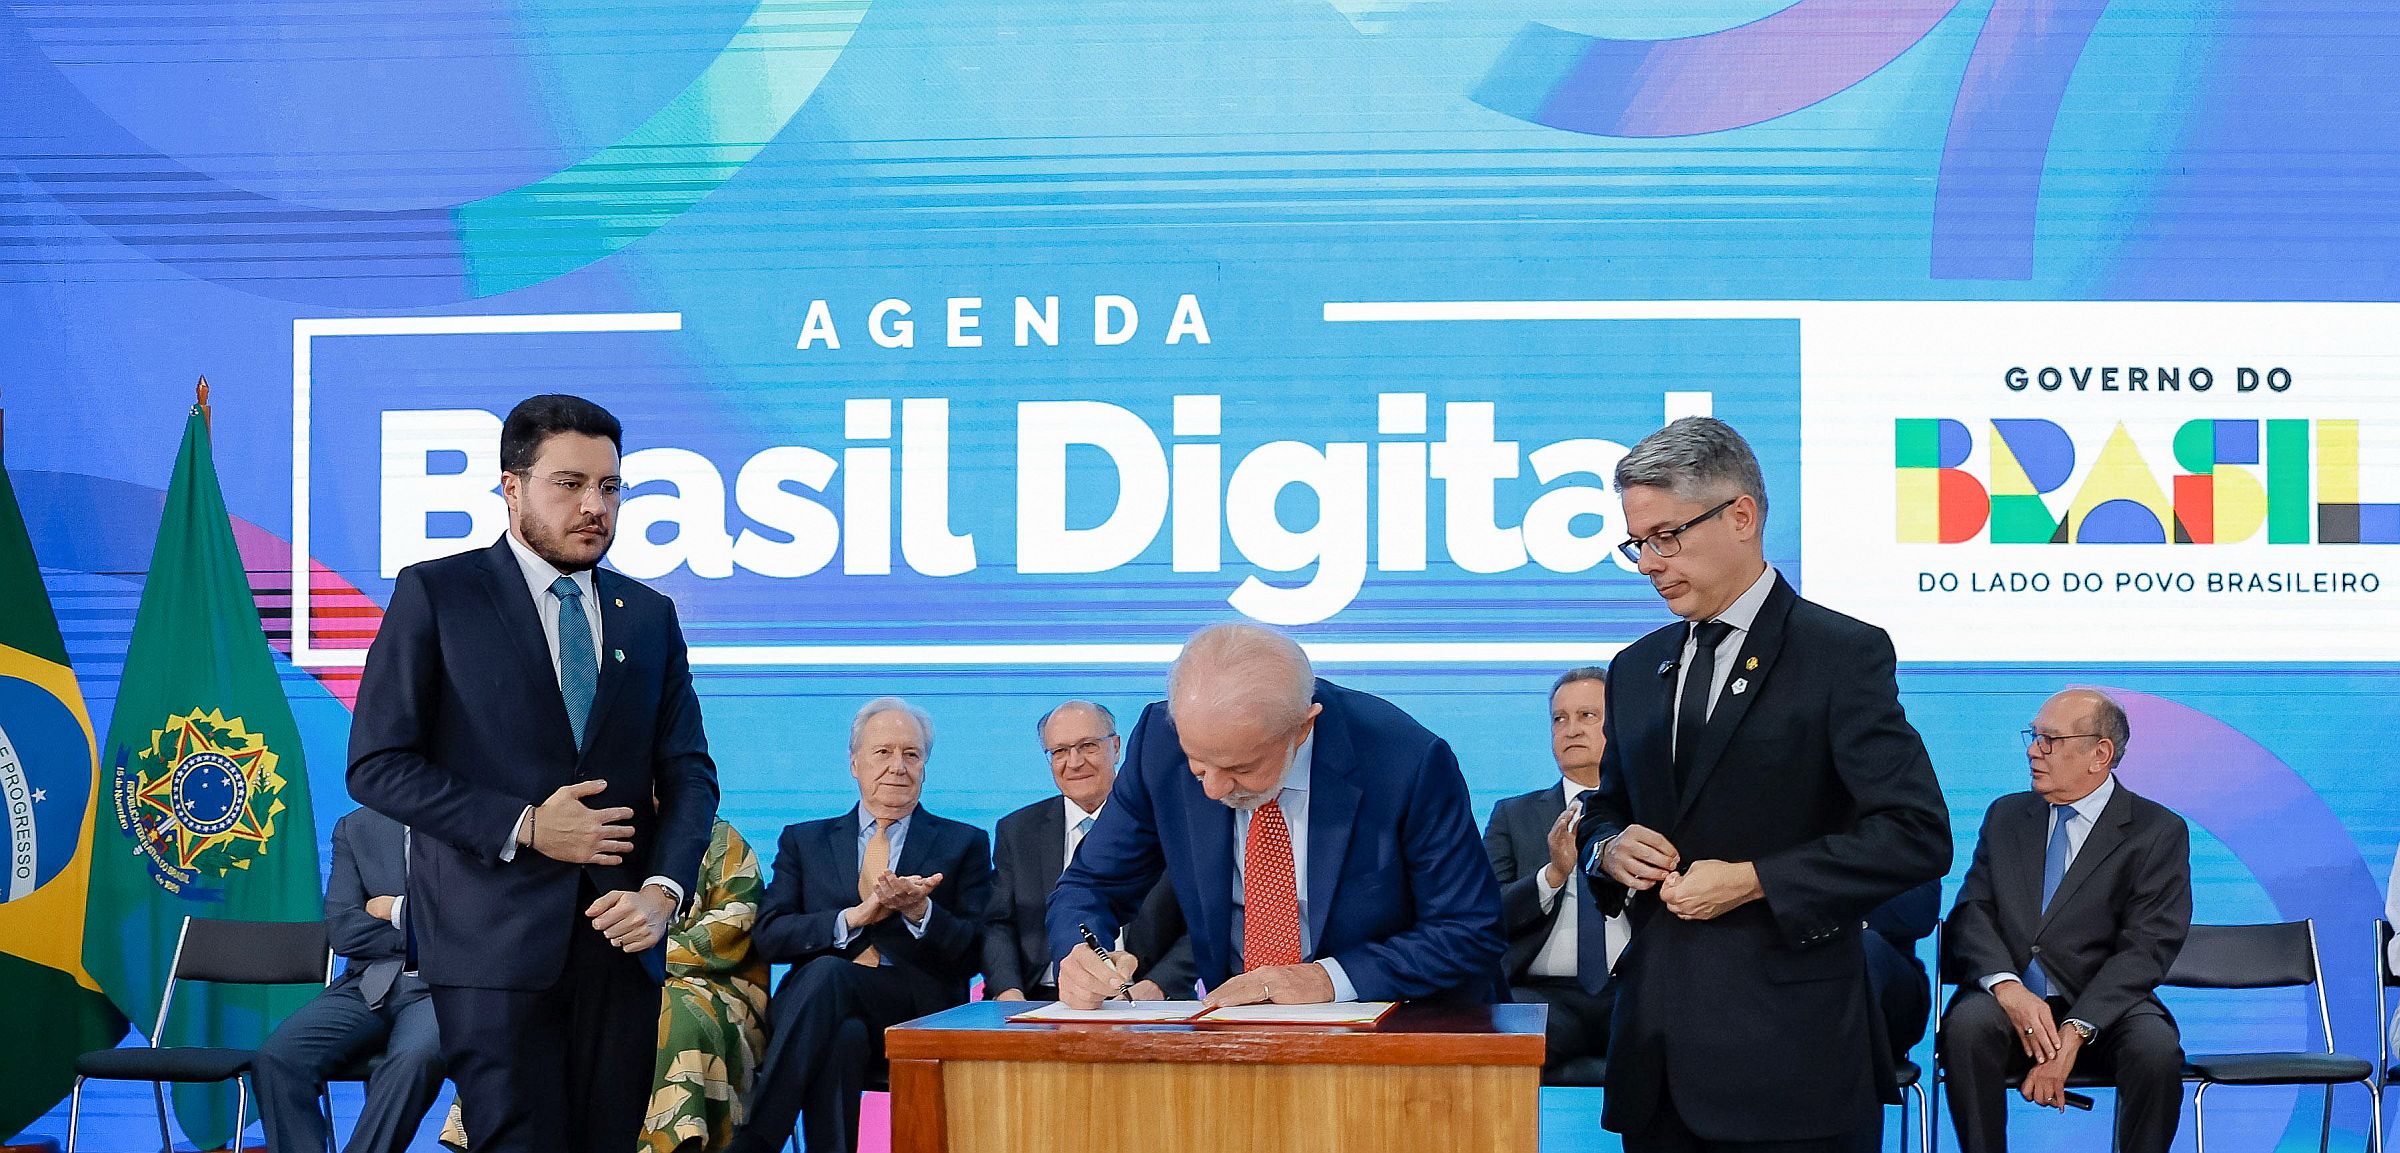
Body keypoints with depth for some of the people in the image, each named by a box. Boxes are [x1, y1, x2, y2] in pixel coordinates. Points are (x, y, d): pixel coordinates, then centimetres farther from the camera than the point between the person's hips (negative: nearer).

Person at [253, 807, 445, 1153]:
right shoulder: (356, 827, 14)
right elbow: (342, 930, 3)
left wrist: (399, 912, -3)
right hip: (370, 985, 3)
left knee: (415, 1058, -37)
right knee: (277, 1058, -23)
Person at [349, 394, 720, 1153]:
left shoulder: (650, 616, 14)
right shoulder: (437, 594, 0)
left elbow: (688, 771, 10)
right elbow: (377, 765, -5)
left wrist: (662, 890, -9)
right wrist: (522, 828, -14)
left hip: (621, 939, 4)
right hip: (496, 943, -4)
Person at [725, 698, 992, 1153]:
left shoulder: (964, 844, 18)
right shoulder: (804, 841, 22)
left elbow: (972, 955, 7)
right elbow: (768, 936, 7)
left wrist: (919, 911, -13)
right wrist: (854, 918, -9)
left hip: (918, 1012, -1)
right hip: (821, 1009, 1)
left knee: (826, 974, -34)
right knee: (842, 1035, -38)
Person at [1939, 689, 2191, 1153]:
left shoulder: (2159, 831, 2)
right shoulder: (2005, 816, 15)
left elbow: (2145, 949, -8)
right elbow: (1971, 913, 4)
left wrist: (2073, 1033, -22)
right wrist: (2008, 988, -18)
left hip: (2103, 1008, -2)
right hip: (2008, 998, 2)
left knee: (2156, 1049, -33)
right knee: (1967, 1024, -32)